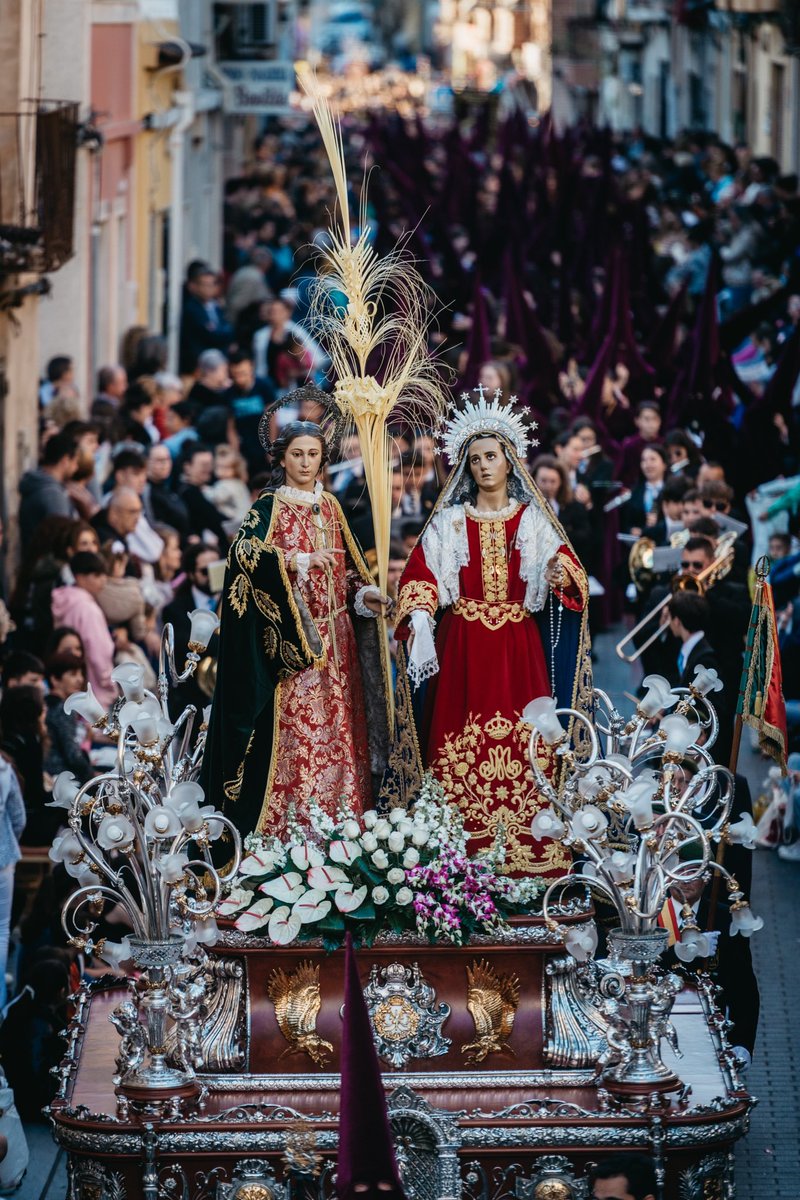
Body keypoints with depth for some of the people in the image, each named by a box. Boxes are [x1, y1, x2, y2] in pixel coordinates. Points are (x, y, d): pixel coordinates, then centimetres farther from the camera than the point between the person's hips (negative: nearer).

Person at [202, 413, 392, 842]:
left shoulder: (329, 507, 15)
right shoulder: (269, 507, -2)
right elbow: (243, 553, -18)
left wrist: (363, 594, 0)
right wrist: (300, 561, -27)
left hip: (335, 640, 6)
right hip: (290, 639, -6)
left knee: (338, 732, 3)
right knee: (293, 733, -10)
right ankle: (287, 832, -7)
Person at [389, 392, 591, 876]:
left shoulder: (533, 520, 8)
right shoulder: (450, 521, 8)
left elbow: (572, 574, -3)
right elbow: (421, 576, -3)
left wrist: (562, 577, -27)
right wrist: (419, 619, -20)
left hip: (519, 647, 0)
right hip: (461, 647, 0)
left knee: (521, 745, -6)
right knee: (461, 744, -4)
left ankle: (525, 851, -2)